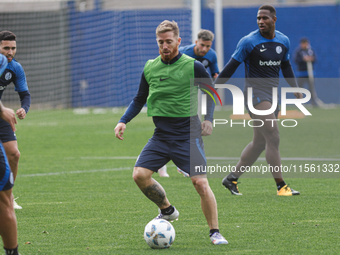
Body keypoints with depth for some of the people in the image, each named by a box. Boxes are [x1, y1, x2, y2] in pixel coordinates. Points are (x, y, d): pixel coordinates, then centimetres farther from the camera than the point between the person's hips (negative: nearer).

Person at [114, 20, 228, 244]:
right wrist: (123, 121, 6)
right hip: (161, 135, 4)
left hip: (188, 135, -4)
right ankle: (167, 210, 13)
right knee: (140, 175, -12)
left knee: (201, 183, -13)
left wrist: (208, 119, -7)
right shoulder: (150, 68, 7)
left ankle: (215, 232, 1)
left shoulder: (193, 67, -5)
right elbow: (139, 99, 19)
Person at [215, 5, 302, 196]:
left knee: (260, 143, 8)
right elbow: (232, 66, -4)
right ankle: (281, 186, -12)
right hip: (256, 93, -7)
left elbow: (286, 67, 22)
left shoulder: (283, 41, 9)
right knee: (273, 138, -14)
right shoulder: (249, 42, -9)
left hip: (273, 95, 7)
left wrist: (295, 89, 14)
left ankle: (232, 179, 19)